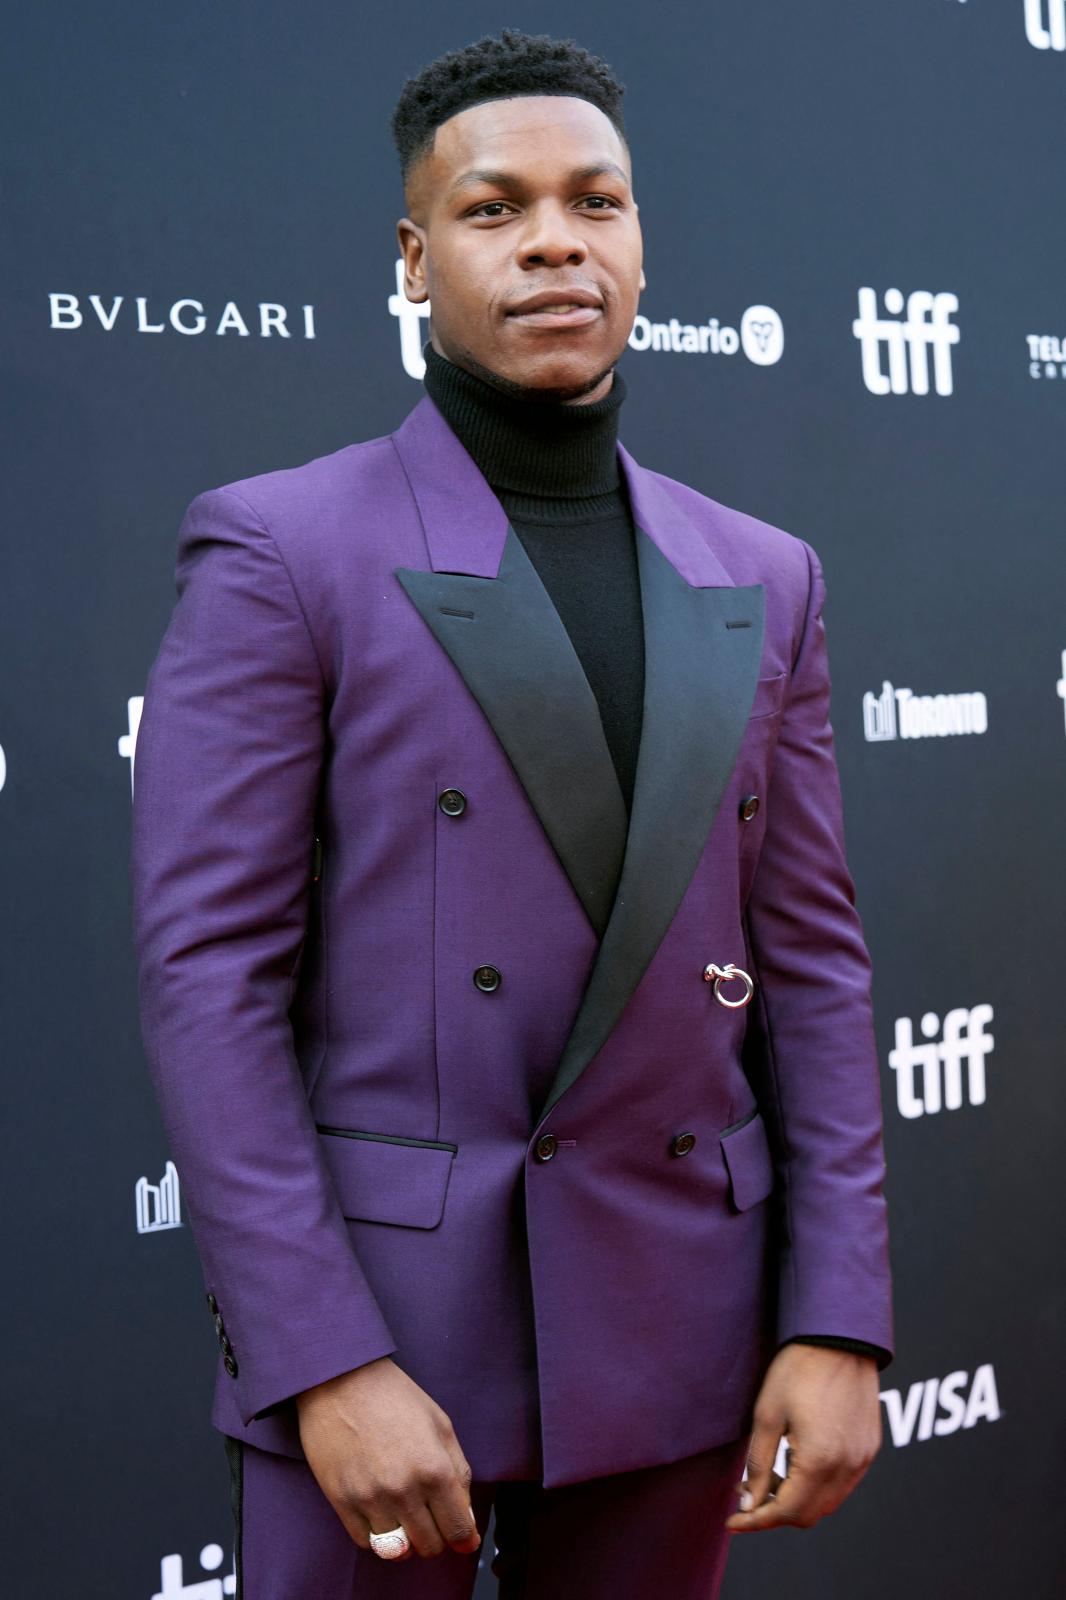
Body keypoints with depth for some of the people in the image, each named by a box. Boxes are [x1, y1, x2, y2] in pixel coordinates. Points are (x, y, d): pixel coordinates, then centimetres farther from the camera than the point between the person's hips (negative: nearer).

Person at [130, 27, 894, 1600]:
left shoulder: (758, 580, 7)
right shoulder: (275, 551, -7)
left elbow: (811, 961, 6)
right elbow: (207, 970, -11)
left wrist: (840, 1322, -2)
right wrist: (325, 1362, -17)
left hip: (672, 1329, 4)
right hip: (370, 1320, -4)